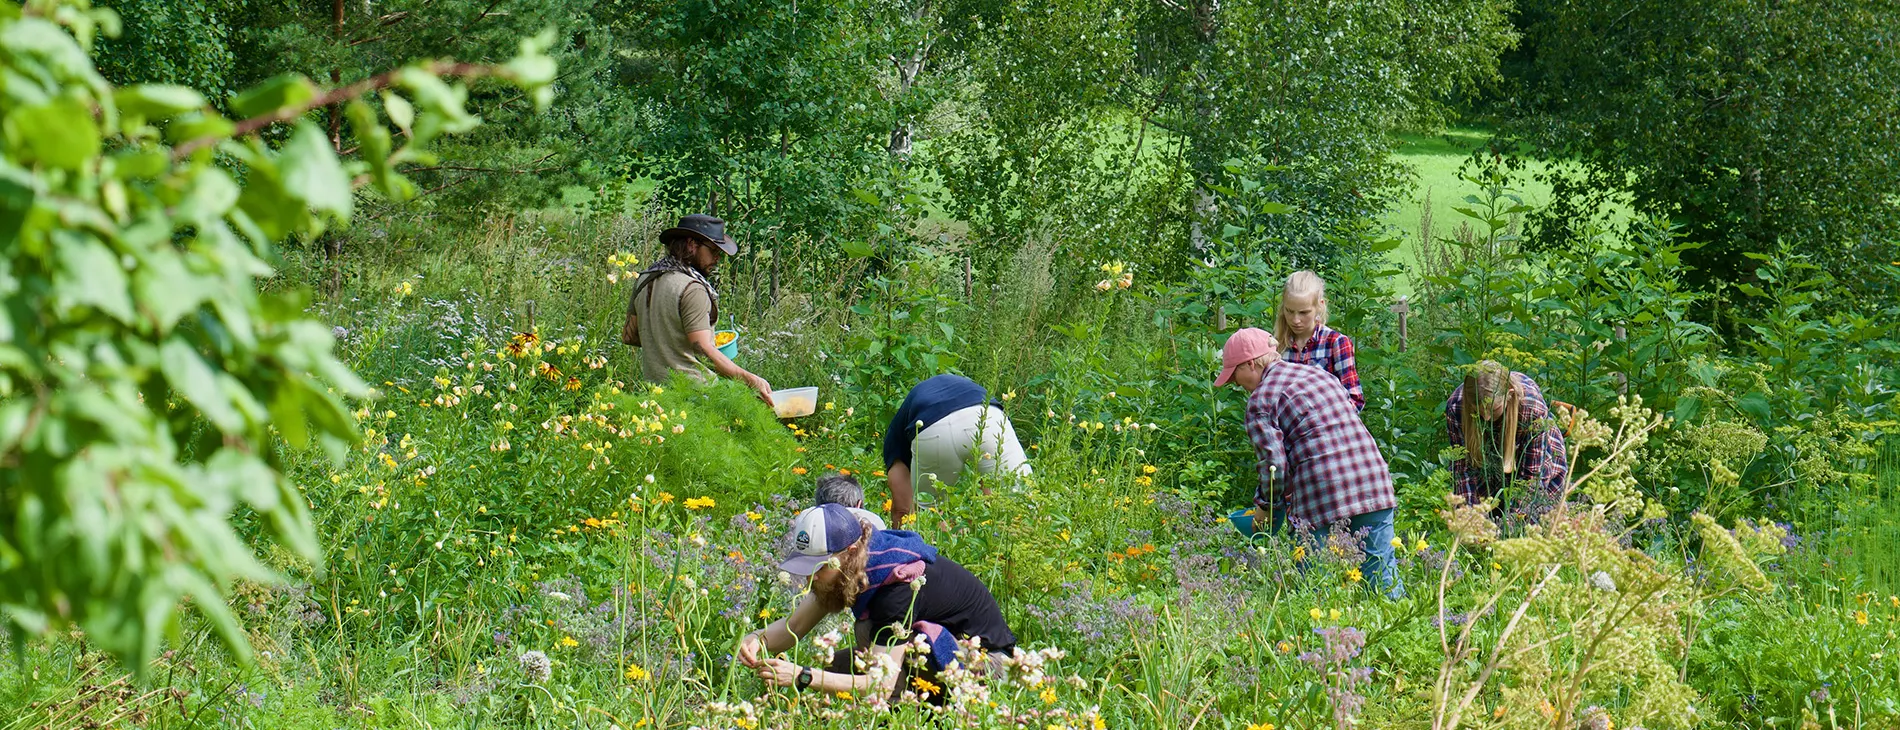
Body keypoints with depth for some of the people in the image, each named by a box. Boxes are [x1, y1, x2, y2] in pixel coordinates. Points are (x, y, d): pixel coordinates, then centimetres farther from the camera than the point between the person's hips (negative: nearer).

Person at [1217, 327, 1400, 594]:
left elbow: (1275, 466, -8)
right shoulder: (1320, 374, 22)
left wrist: (1266, 505, 11)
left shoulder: (1260, 399, 0)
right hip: (1373, 480, 7)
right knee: (1382, 576, 7)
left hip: (1321, 492, -7)